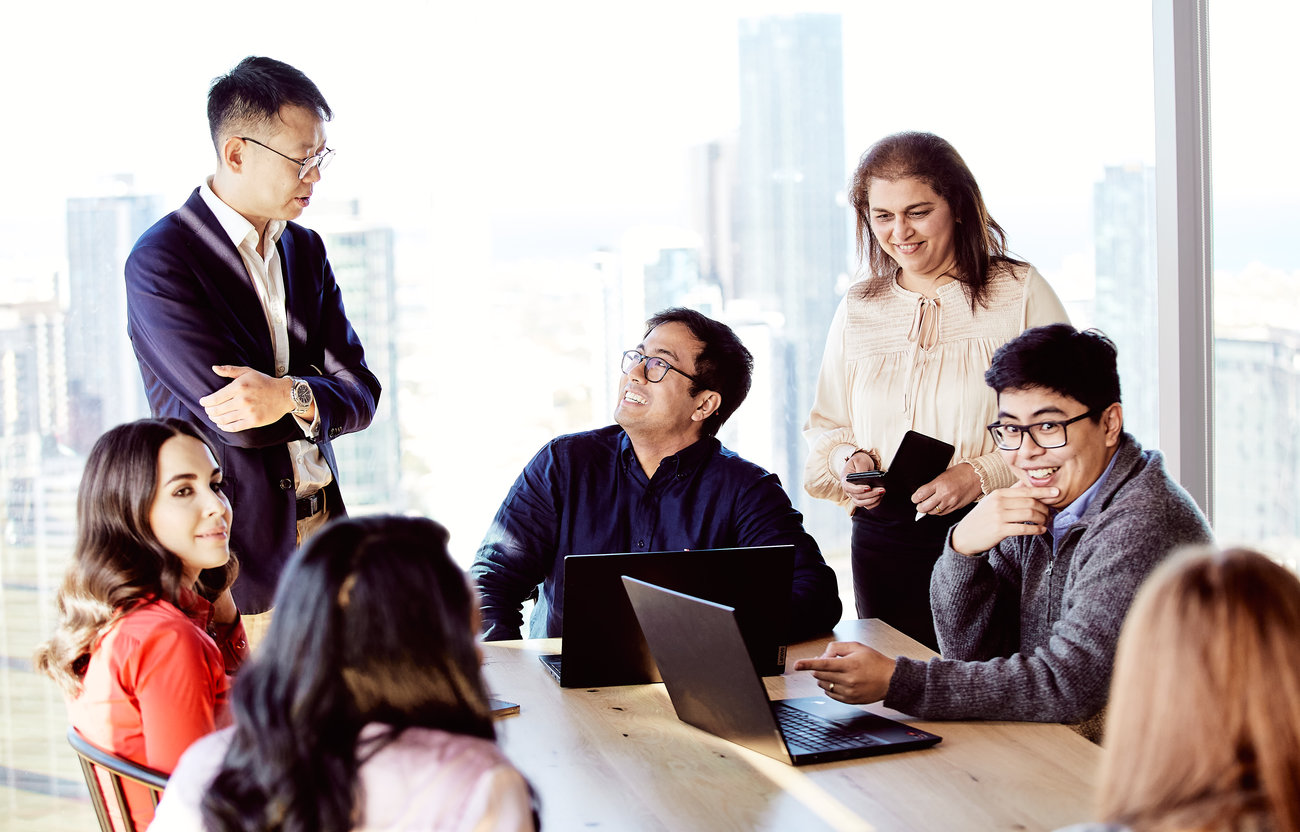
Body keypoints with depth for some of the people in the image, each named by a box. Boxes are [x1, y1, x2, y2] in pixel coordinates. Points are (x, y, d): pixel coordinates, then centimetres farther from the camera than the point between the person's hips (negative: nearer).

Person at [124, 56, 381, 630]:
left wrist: (289, 396, -16)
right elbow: (236, 421, -18)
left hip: (324, 524, 6)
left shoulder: (305, 249, 12)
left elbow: (361, 394, 5)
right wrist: (318, 396, -4)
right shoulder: (159, 263, -11)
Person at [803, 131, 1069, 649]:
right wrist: (848, 461, 0)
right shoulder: (857, 310, 15)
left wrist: (980, 475, -17)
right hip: (884, 542, 4)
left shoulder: (1020, 293, 0)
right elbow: (826, 427, 22)